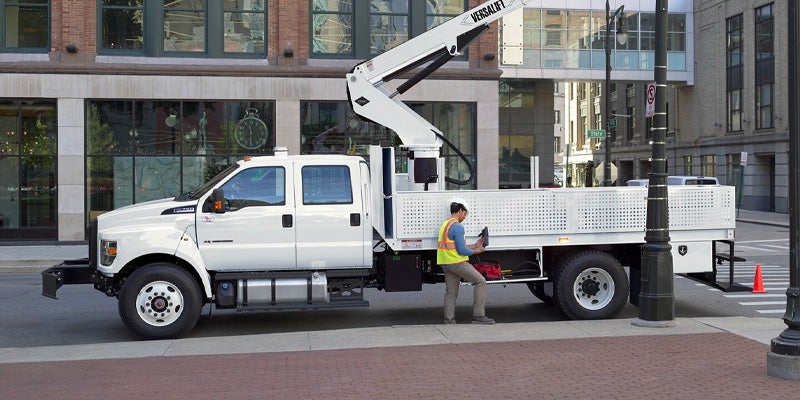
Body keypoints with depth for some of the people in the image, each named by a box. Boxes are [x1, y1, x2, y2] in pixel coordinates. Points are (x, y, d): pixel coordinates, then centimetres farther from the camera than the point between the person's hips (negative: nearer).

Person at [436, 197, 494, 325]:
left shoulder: (445, 224, 16)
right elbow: (461, 250, -18)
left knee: (450, 293, 12)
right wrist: (476, 251, -2)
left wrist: (474, 246, 20)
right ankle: (478, 315, -4)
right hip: (457, 262, -9)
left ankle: (449, 320, 10)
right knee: (481, 282, -2)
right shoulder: (457, 227, -15)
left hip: (446, 264, 9)